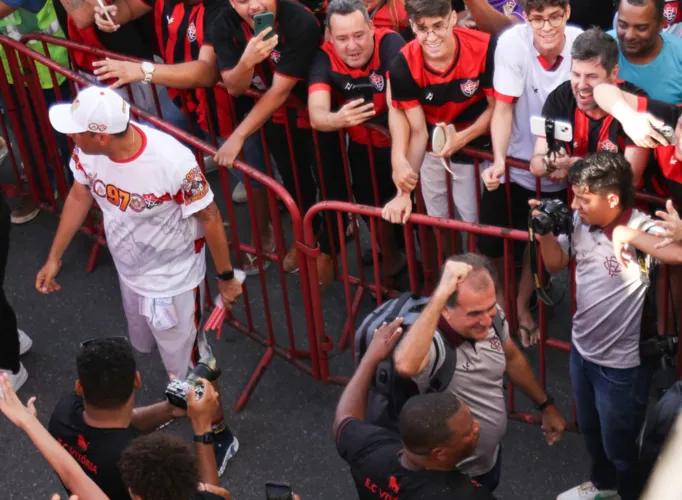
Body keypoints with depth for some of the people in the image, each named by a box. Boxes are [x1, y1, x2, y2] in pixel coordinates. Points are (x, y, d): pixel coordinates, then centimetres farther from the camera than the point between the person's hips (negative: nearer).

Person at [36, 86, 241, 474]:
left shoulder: (173, 163, -37)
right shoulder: (88, 152, -20)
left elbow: (210, 217, -22)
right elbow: (80, 197, 1)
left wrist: (226, 277, -11)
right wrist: (55, 257, 9)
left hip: (173, 280, -6)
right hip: (130, 273, 6)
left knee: (188, 363, 10)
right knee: (149, 347, 29)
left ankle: (219, 435, 36)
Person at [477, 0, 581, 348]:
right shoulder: (512, 42, -23)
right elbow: (503, 108, -20)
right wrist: (499, 161, -31)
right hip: (513, 164, -1)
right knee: (492, 242, 8)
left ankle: (522, 305, 40)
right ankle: (500, 295, 41)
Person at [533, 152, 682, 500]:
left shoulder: (642, 229, -27)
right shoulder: (579, 222, -8)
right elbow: (555, 264, 8)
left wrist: (628, 235, -42)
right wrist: (545, 233, -10)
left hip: (621, 364, -7)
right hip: (581, 350, 7)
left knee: (619, 445, 16)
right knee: (590, 430, 30)